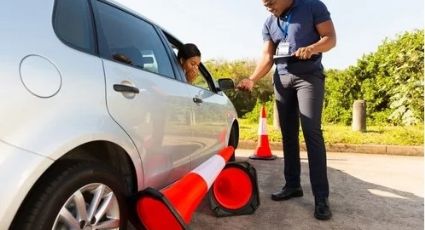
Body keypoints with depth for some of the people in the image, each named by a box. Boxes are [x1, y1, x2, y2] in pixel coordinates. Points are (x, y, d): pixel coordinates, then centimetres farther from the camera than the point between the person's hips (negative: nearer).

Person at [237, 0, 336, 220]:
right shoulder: (268, 24, 15)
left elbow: (331, 37, -3)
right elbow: (267, 57, 9)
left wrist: (311, 49, -23)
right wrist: (252, 80, -7)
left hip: (308, 76, -5)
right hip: (282, 78, 5)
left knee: (312, 132, -15)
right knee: (288, 134, 4)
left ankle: (321, 197, -11)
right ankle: (292, 185, 14)